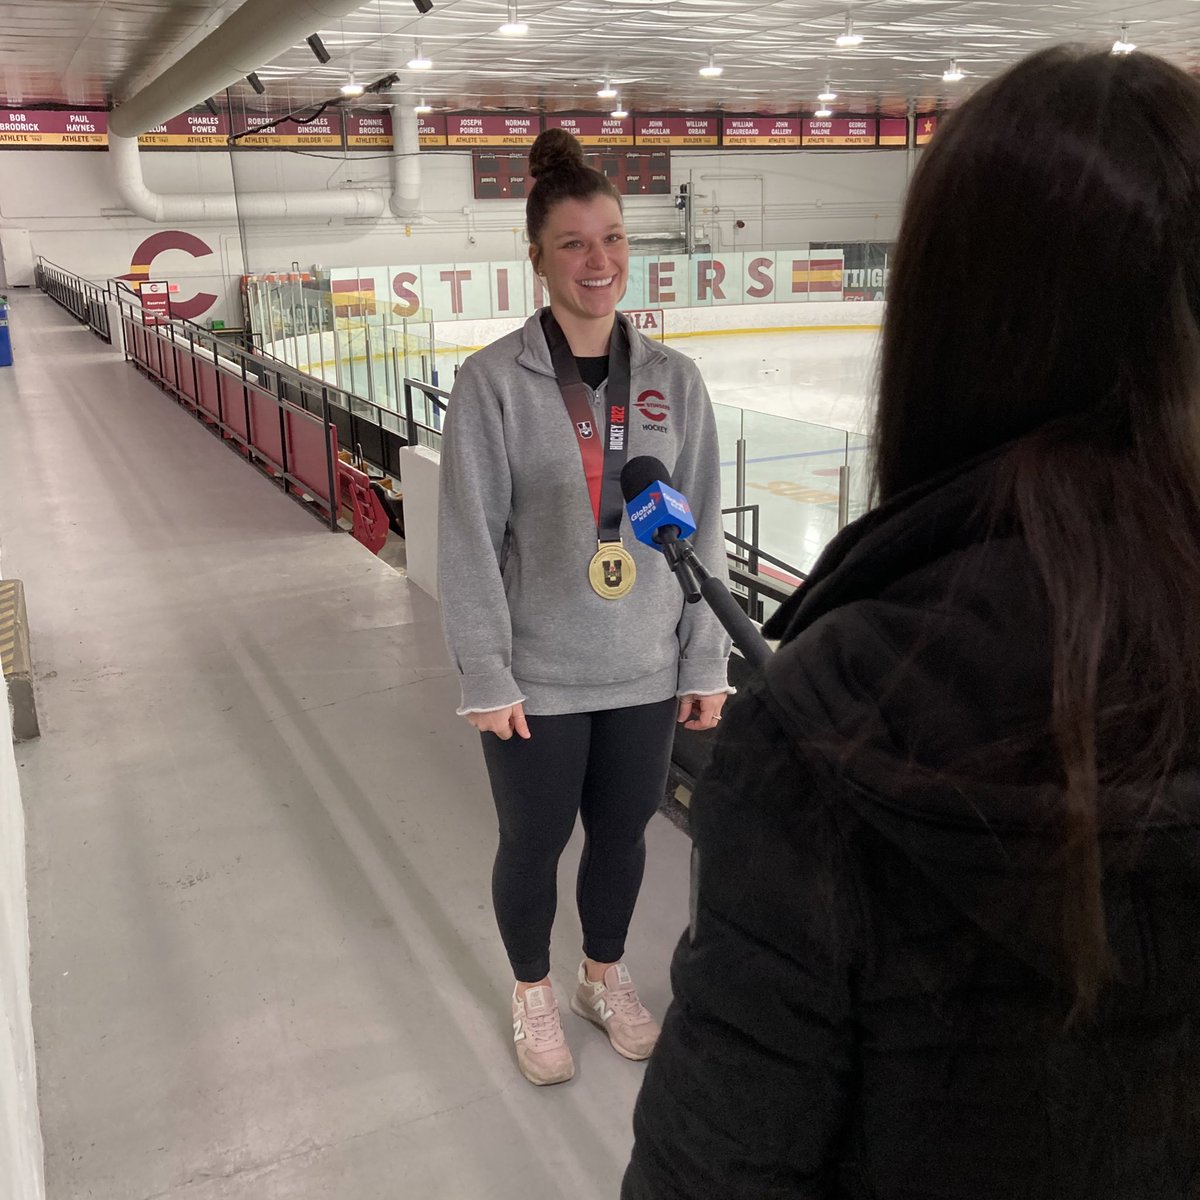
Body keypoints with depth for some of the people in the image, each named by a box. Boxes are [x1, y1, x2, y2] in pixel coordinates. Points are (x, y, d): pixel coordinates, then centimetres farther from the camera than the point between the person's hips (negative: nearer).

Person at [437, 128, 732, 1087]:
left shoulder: (671, 379, -2)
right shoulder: (496, 379, -11)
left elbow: (703, 531, 2)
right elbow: (469, 540, -10)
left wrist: (705, 663, 3)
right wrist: (486, 678, -11)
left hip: (647, 673, 3)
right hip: (539, 678, -3)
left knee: (623, 832, 19)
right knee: (534, 841, 15)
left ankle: (607, 976, 46)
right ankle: (533, 993, 42)